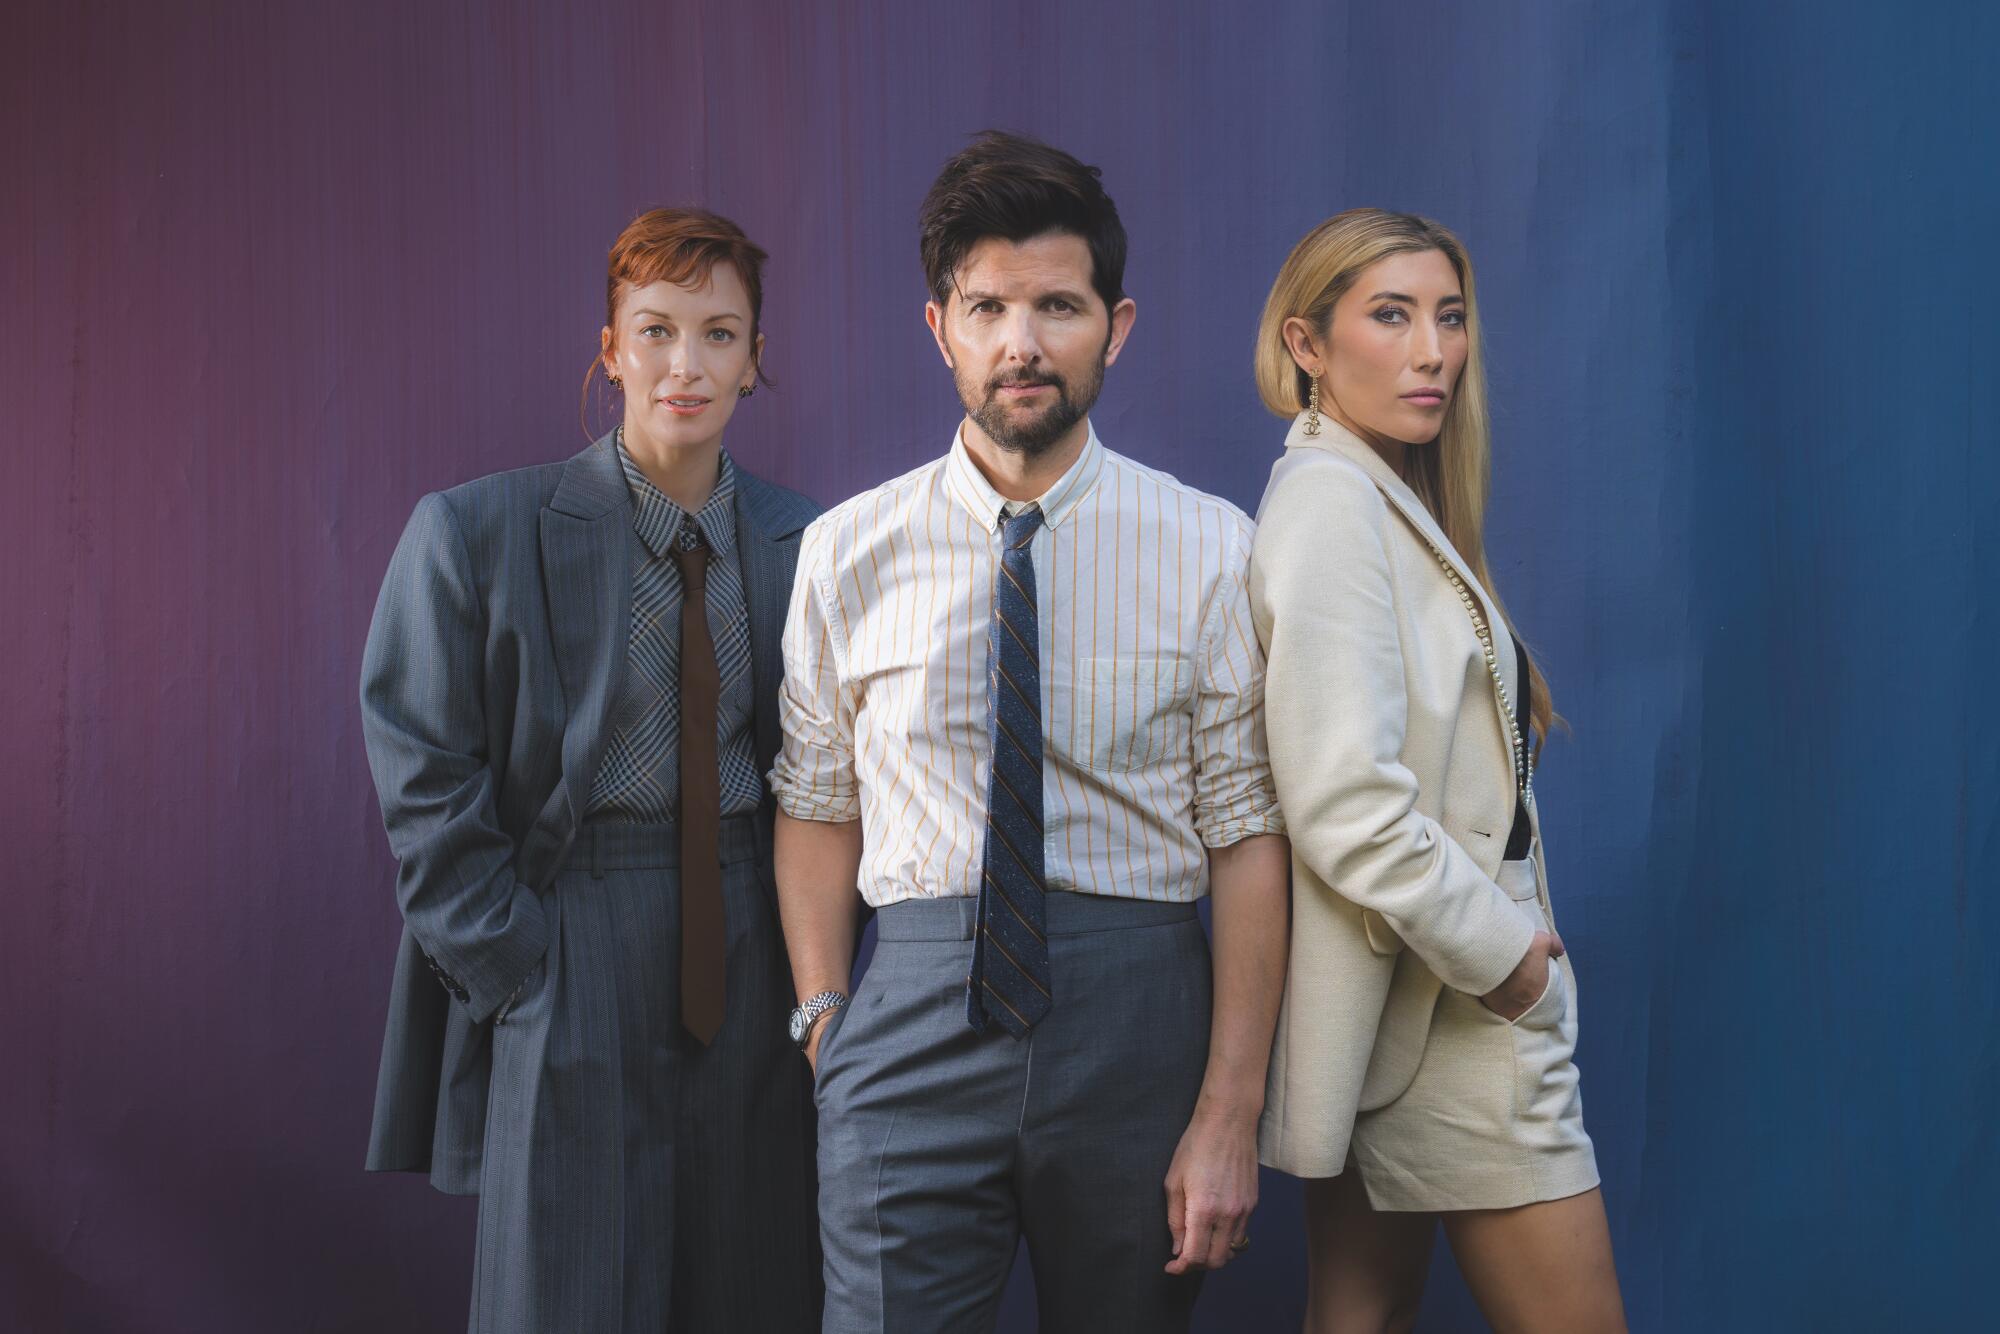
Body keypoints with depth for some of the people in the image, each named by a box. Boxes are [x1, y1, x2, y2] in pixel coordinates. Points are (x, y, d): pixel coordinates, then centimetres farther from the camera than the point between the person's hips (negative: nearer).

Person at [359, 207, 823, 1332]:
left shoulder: (808, 543, 5)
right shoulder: (475, 532, -4)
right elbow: (426, 785, -4)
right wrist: (513, 974, -9)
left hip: (755, 974, 3)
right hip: (566, 976, -3)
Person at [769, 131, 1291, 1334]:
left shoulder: (1211, 549, -2)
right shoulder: (848, 553, 3)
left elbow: (1249, 830, -4)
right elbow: (817, 804, 9)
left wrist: (1231, 1115, -7)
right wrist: (826, 1021, 0)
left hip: (1134, 1019, 0)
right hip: (915, 1024, 0)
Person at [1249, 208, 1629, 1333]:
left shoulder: (1391, 500, 14)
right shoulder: (1329, 500, -16)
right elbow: (1345, 804, -24)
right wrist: (1498, 952, -14)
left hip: (1406, 998, 9)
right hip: (1451, 1015, -9)